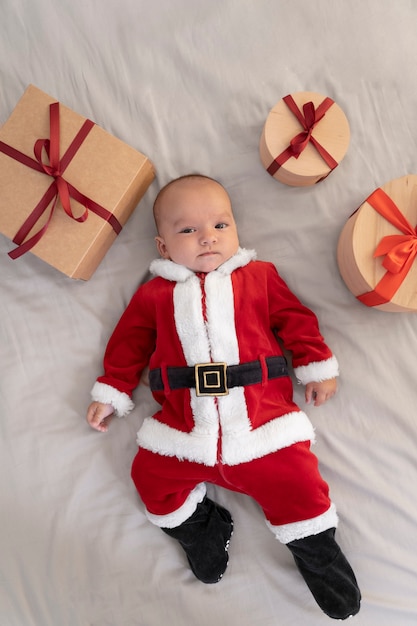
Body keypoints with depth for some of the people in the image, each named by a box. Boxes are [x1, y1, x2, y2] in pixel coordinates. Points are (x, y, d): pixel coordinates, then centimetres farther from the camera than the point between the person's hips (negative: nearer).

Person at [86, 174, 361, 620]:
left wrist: (318, 366, 8)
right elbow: (129, 342, 14)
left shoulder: (259, 276, 11)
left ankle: (315, 545, 21)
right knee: (150, 475, -8)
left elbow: (296, 319, 12)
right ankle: (199, 524, 19)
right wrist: (110, 394, 12)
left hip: (263, 422, -1)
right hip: (183, 428, 2)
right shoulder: (155, 293, 11)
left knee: (296, 479, -9)